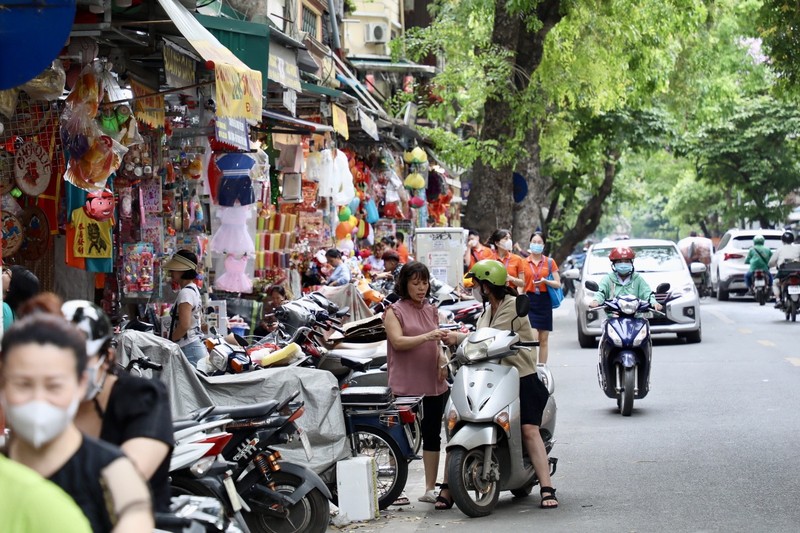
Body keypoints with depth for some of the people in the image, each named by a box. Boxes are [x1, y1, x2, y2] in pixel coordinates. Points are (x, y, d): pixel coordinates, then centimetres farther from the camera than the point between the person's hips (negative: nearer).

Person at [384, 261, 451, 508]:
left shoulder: (431, 310, 16)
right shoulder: (394, 311, -1)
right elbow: (398, 341, -15)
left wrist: (442, 360, 3)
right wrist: (426, 337, -28)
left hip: (433, 384, 6)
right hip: (405, 384, -6)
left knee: (432, 436, 9)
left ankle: (430, 488, 16)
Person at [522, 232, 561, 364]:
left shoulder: (550, 262, 8)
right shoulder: (524, 262, 6)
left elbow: (558, 284, 5)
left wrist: (545, 281, -13)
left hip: (545, 301, 2)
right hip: (529, 300, -2)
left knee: (543, 340, 6)